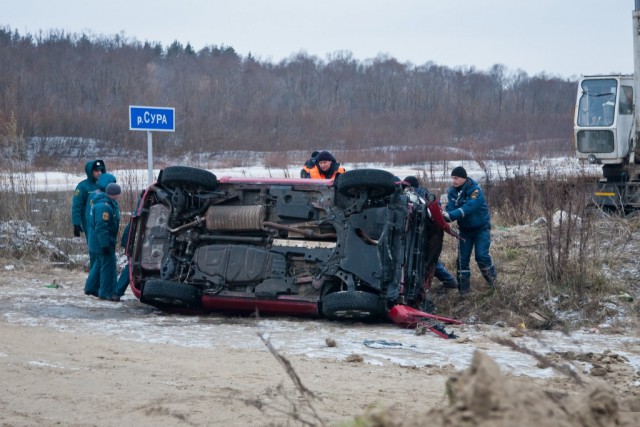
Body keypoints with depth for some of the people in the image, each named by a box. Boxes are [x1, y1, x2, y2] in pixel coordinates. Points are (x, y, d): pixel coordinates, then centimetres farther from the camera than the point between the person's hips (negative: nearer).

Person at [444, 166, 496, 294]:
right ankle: (464, 287, 11)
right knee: (462, 258, 2)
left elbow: (468, 208, -37)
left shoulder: (475, 190, -23)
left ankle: (493, 281, 9)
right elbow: (451, 209, -15)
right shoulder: (452, 192, -4)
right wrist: (445, 216, -40)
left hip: (481, 227, -5)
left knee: (481, 255, -13)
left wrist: (450, 216, -48)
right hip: (465, 229, 5)